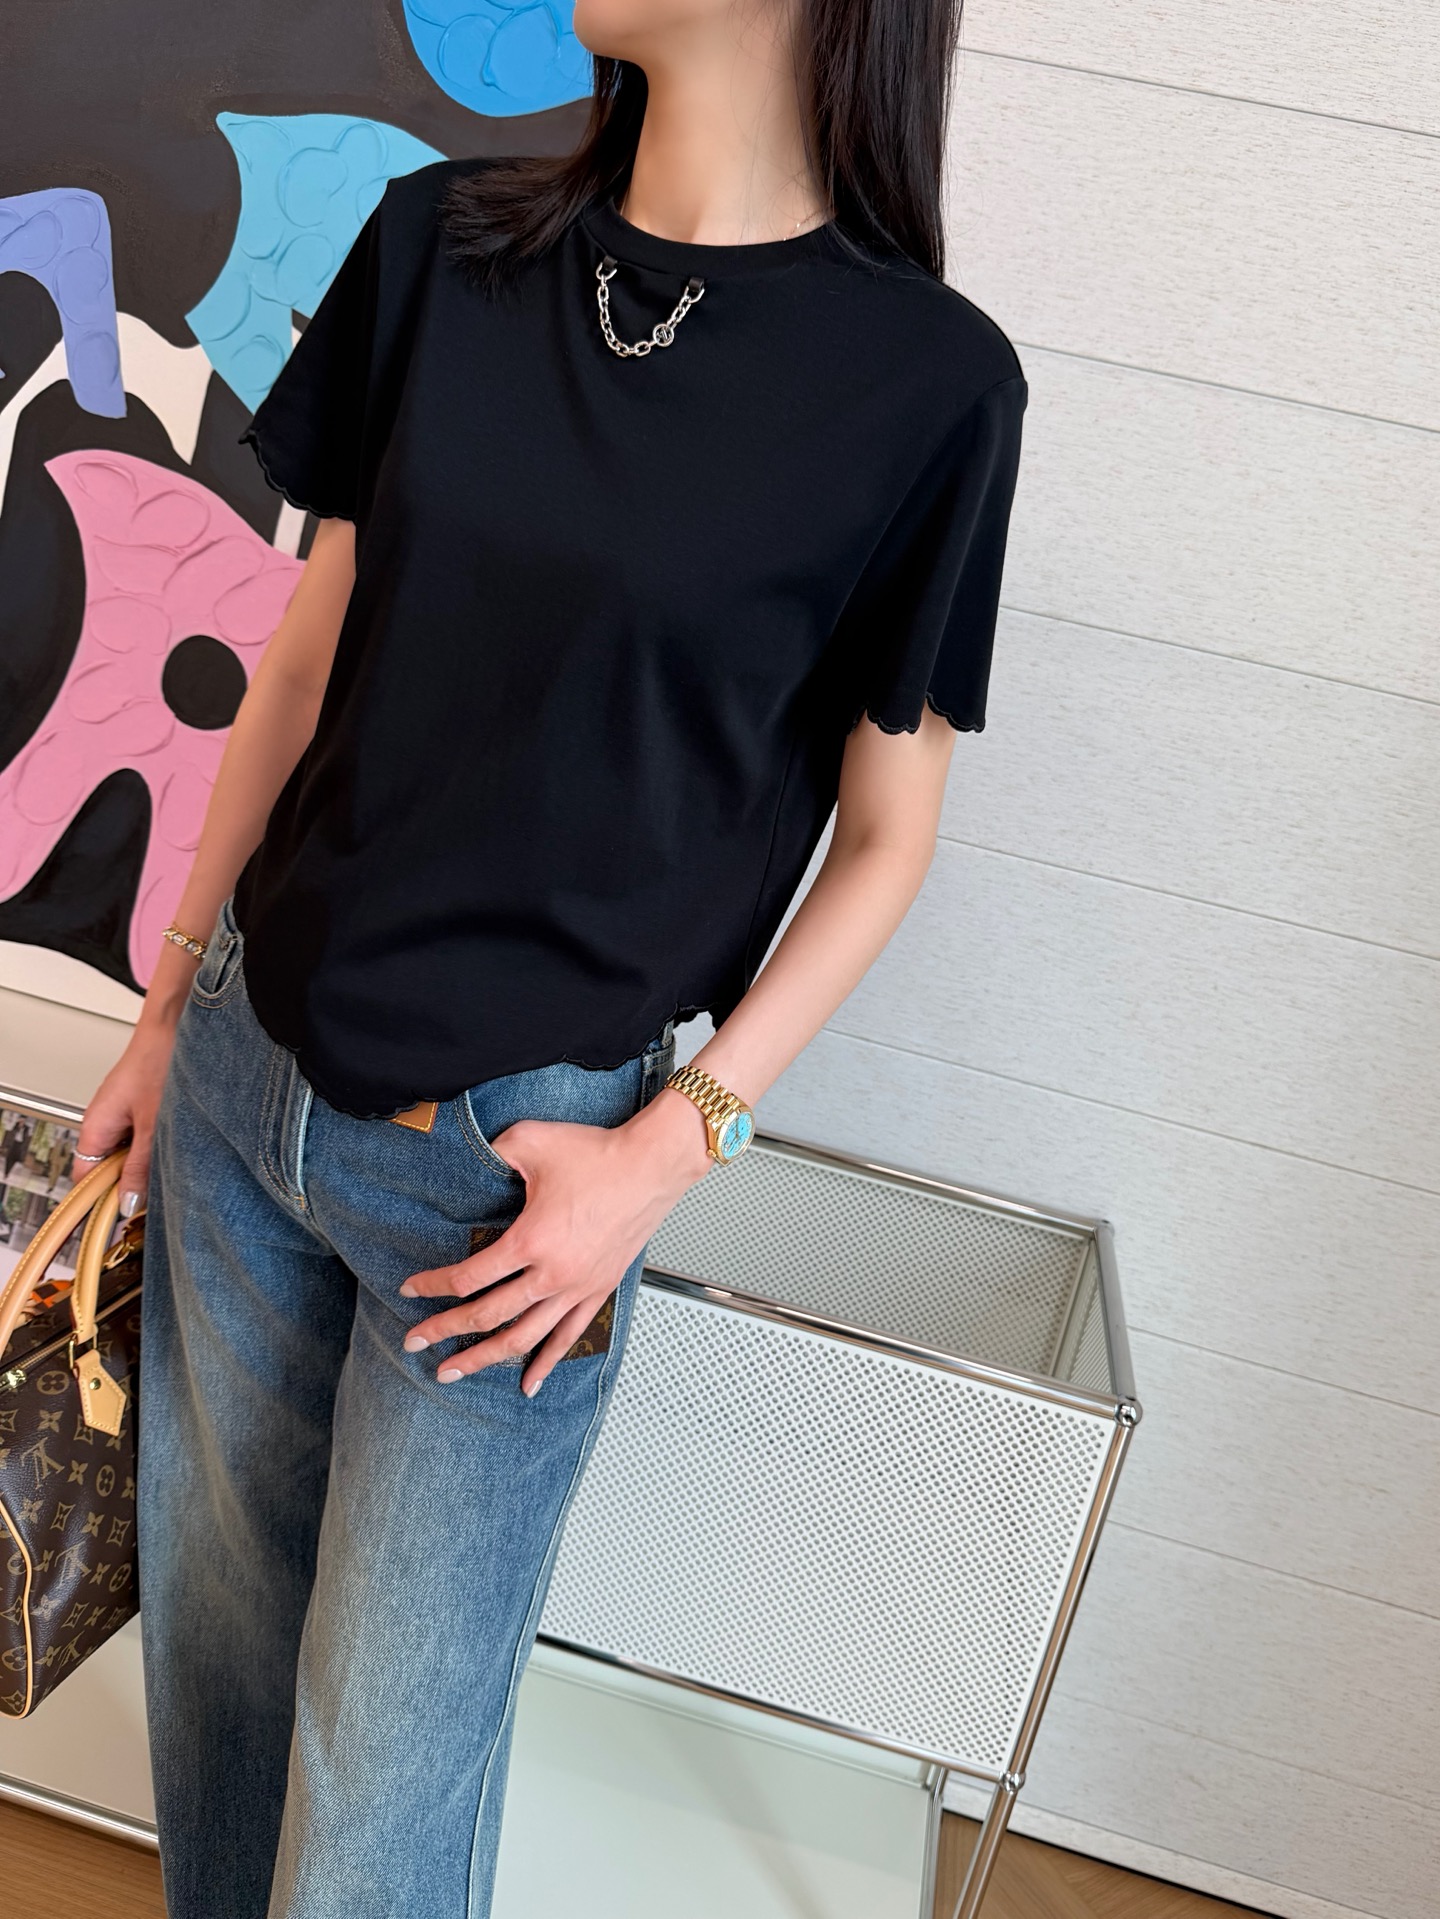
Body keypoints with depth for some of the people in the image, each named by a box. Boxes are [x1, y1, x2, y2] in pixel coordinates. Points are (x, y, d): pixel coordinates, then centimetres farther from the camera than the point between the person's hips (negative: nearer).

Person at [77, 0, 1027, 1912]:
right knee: (211, 1640, 20)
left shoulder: (927, 378, -10)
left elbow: (884, 835, -3)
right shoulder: (443, 241, 2)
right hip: (246, 1076, 4)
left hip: (511, 1154, -4)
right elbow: (313, 648, 8)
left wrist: (672, 1146, -11)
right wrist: (167, 1004, 12)